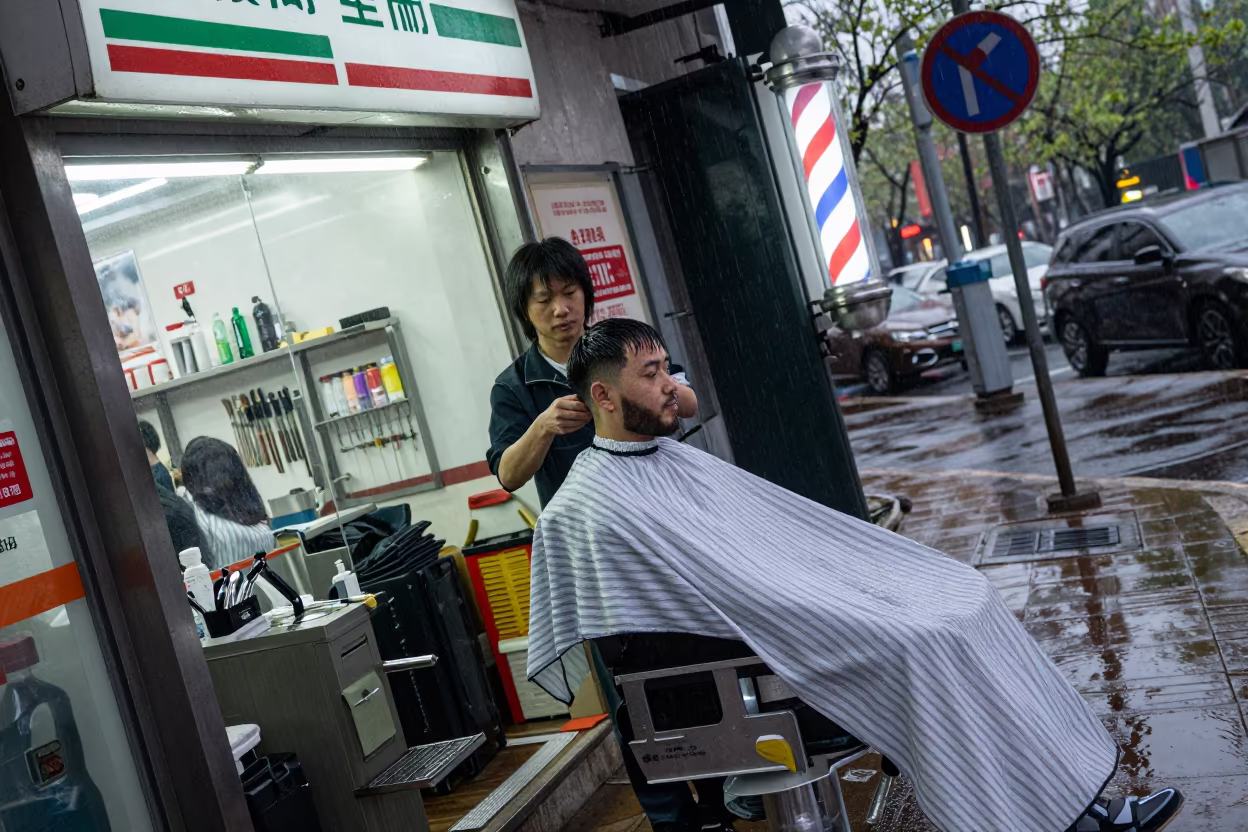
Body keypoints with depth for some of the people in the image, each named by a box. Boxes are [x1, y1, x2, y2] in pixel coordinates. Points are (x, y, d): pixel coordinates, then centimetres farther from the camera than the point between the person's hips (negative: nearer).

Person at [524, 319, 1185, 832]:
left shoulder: (673, 456, 13)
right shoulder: (596, 508, -16)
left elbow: (792, 521, 15)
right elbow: (733, 588, -21)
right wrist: (873, 620, -18)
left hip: (801, 593, 9)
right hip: (755, 656, -9)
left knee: (964, 595, -1)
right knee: (923, 641, -20)